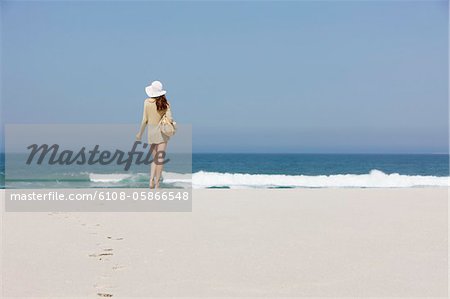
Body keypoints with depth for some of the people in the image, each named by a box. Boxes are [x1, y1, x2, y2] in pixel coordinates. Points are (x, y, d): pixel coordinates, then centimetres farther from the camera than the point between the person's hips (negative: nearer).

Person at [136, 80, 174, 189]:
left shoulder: (147, 102, -5)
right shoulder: (165, 103, -7)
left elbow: (145, 120, -3)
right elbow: (169, 118, -13)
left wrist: (140, 133, 7)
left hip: (151, 131, 2)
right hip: (162, 131, -2)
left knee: (154, 159, 15)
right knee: (160, 159, 1)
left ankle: (151, 180, -2)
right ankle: (157, 184, 0)